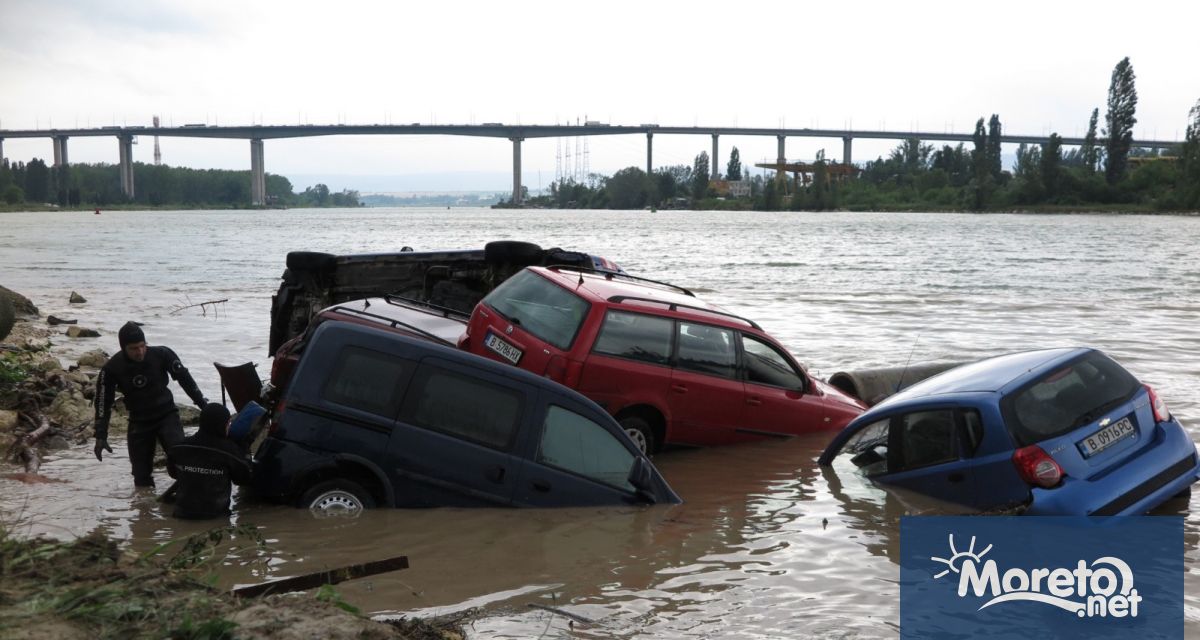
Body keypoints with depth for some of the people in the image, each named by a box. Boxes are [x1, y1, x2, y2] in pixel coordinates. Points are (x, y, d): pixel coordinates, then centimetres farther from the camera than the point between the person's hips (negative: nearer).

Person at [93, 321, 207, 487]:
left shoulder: (161, 355, -16)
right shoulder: (112, 368, -13)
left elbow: (184, 377, -1)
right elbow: (103, 403, -6)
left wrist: (202, 402, 3)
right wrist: (101, 436, -9)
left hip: (167, 415, -1)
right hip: (139, 422, 2)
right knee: (141, 474, 3)